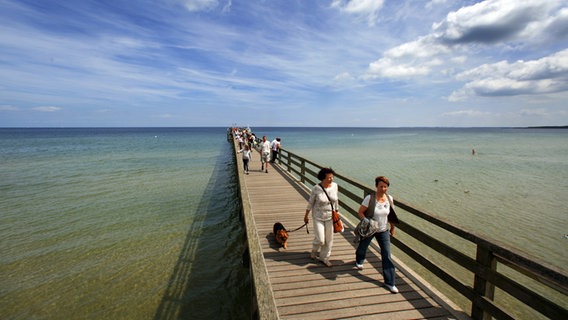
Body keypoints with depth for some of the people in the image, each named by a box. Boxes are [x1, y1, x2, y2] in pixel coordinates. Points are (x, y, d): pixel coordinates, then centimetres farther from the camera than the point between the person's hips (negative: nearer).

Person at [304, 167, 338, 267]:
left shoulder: (334, 186, -9)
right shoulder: (316, 188, -20)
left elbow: (336, 199, 7)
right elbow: (310, 202, -9)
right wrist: (306, 216, -2)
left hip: (330, 217, 4)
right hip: (318, 217, -4)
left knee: (329, 239, 11)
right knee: (320, 240, -3)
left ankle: (324, 258, 32)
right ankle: (314, 251, 31)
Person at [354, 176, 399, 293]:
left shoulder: (389, 198, -9)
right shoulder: (369, 198, -23)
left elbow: (390, 214, 6)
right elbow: (360, 212, -16)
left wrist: (392, 227, 12)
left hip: (383, 231, 3)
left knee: (387, 255, 1)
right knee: (362, 248, 21)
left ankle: (390, 283, 15)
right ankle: (359, 262, 57)